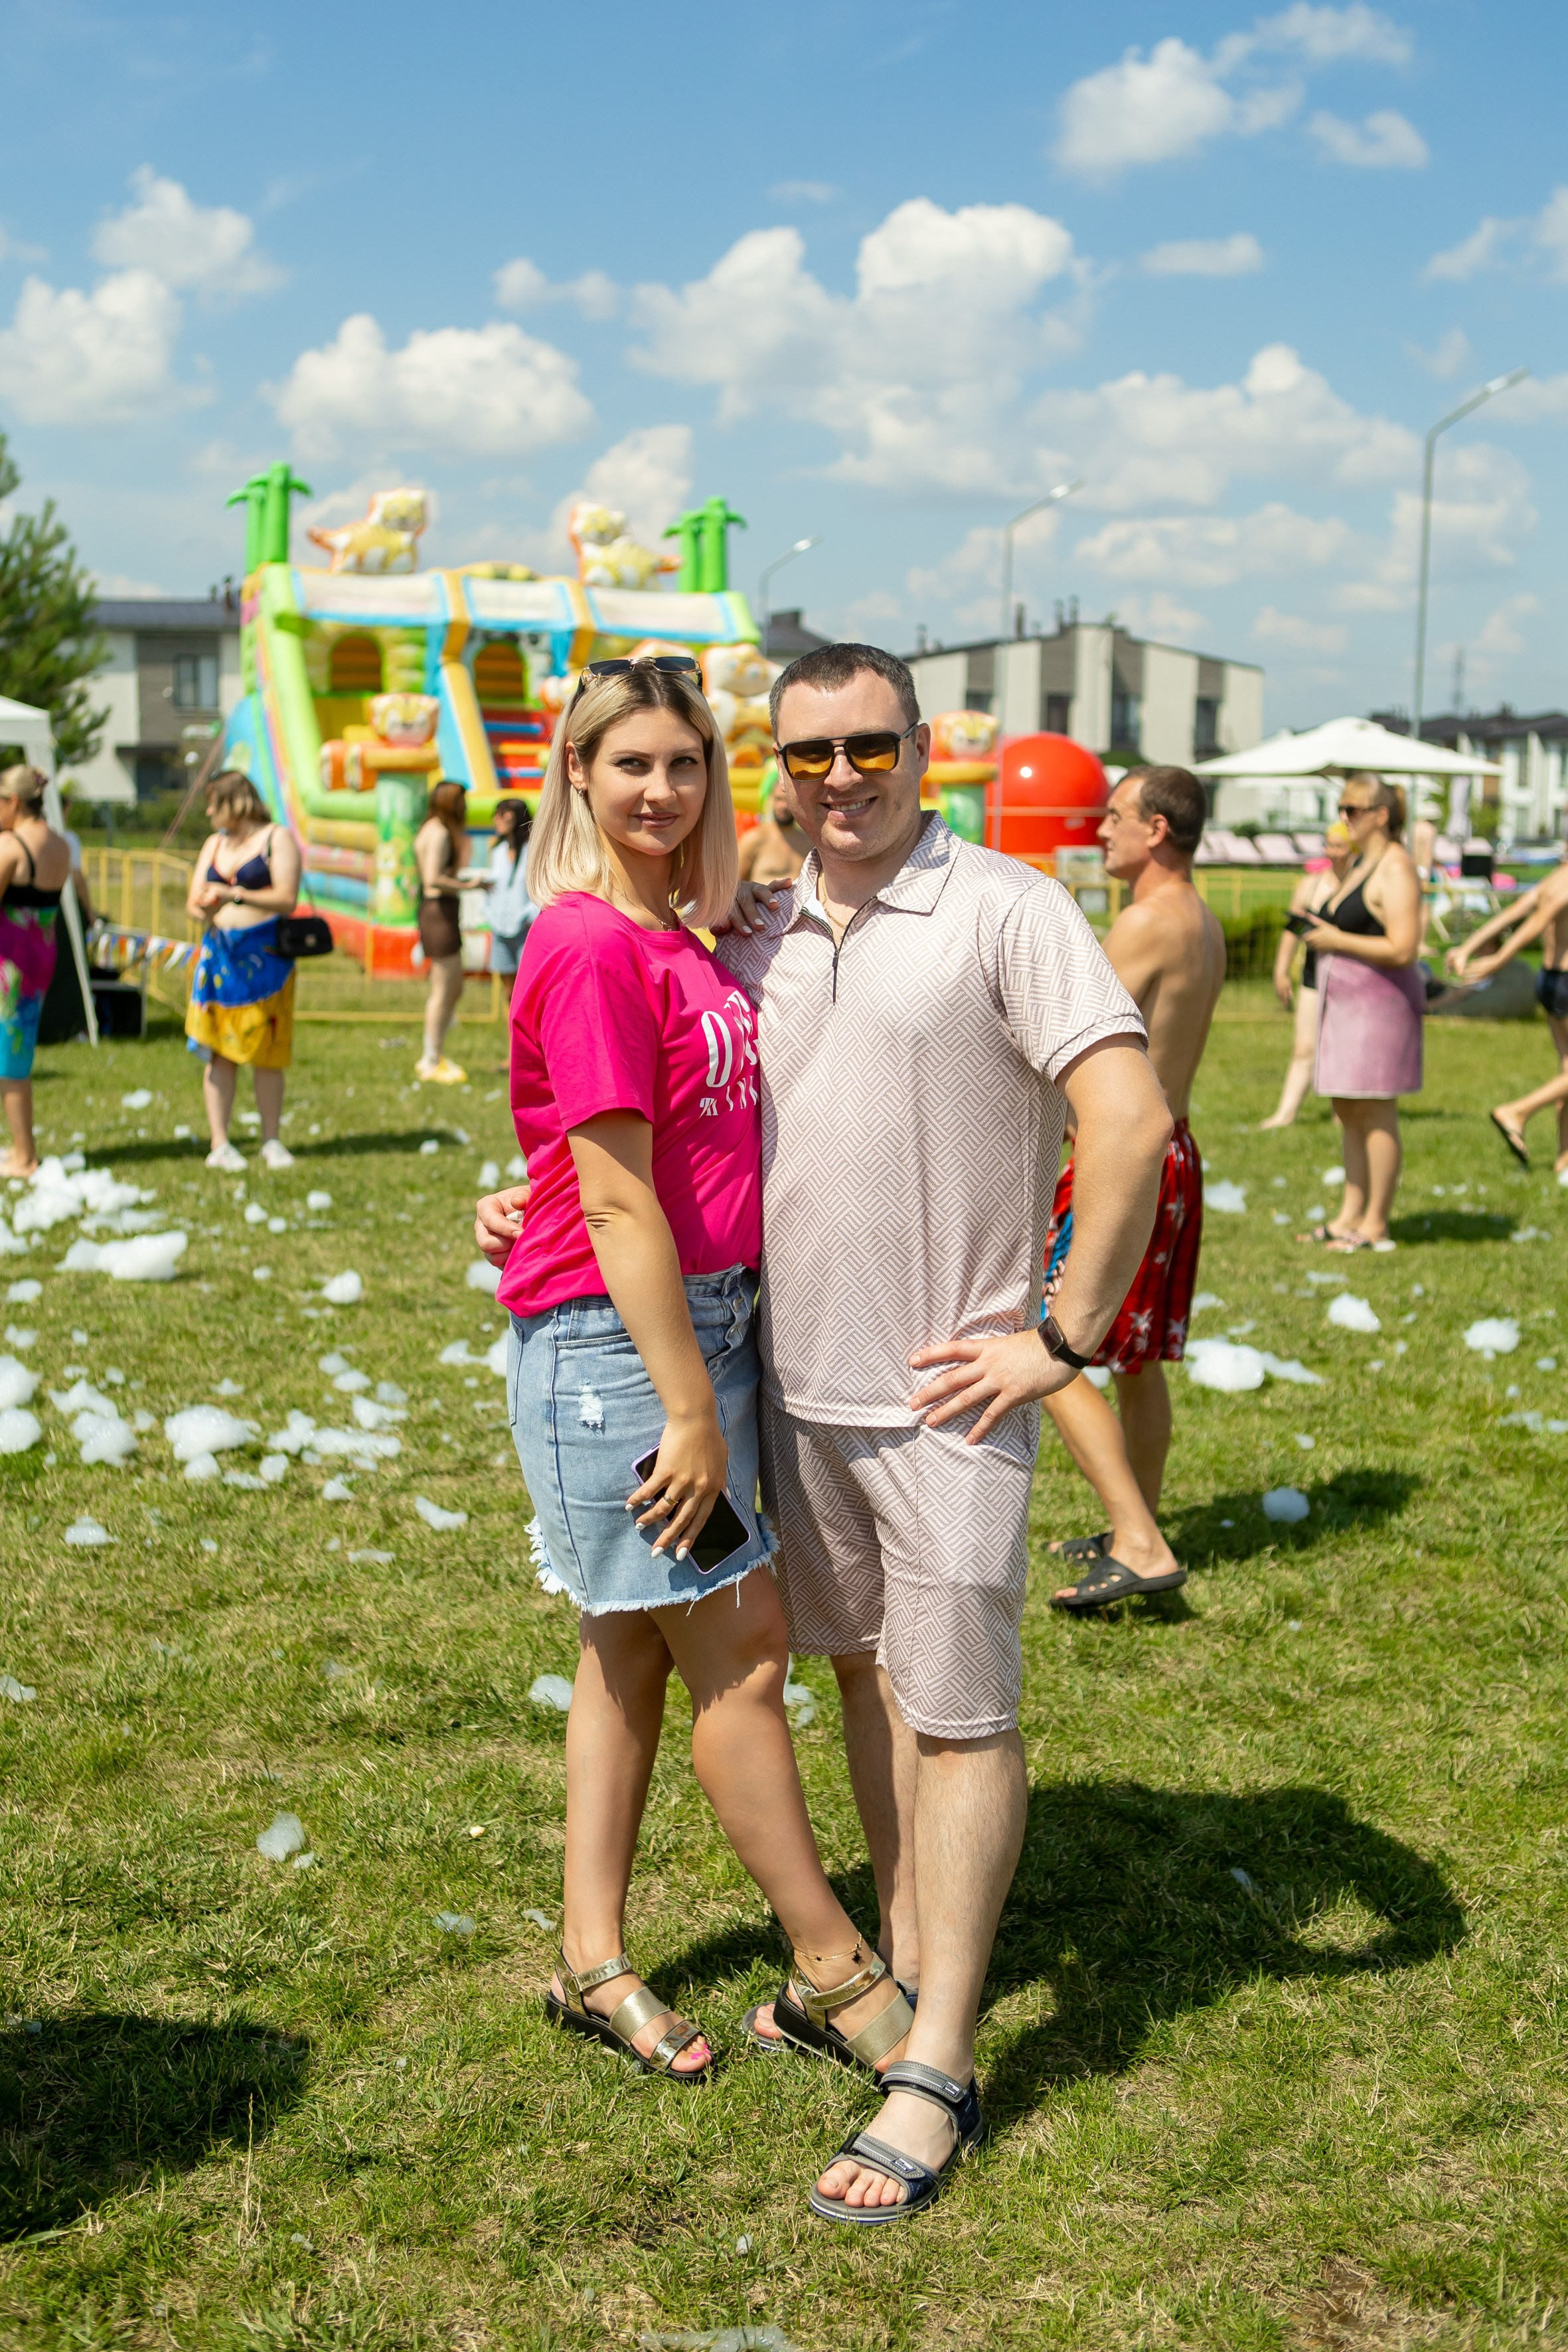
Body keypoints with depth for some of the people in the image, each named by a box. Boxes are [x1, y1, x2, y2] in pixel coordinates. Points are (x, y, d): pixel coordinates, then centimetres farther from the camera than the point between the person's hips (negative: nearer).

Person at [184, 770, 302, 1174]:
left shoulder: (277, 839, -1)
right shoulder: (214, 844, 16)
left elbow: (287, 899, -12)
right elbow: (194, 901, 12)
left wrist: (234, 894, -18)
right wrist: (204, 907, -12)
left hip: (264, 955, -4)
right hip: (219, 951, 4)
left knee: (266, 1053, -1)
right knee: (219, 1050, -1)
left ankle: (272, 1141, 9)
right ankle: (219, 1145, 1)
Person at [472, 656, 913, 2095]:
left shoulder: (681, 939, 11)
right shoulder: (588, 946, -16)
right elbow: (615, 1199, -19)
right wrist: (692, 1409, -18)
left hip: (704, 1316, 9)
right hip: (614, 1339, -9)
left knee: (636, 1645, 15)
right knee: (742, 1647, 1)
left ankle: (594, 1963, 27)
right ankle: (835, 1968, 16)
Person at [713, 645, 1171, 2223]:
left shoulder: (1004, 910, -10)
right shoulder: (757, 935, 9)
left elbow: (1131, 1118, -18)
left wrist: (1065, 1338, -17)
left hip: (943, 1391, -6)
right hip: (794, 1377, 7)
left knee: (959, 1711, 0)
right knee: (863, 1667, 17)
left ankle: (938, 2071, 7)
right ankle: (902, 1959, 34)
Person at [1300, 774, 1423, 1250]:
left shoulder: (1395, 870, -14)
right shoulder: (1360, 863, 17)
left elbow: (1403, 949, -22)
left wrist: (1336, 941, -16)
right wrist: (1319, 934, 10)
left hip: (1380, 1000, -10)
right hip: (1345, 1000, 10)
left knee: (1374, 1113, -6)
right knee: (1347, 1112, 12)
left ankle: (1376, 1227, -1)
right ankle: (1351, 1214, 20)